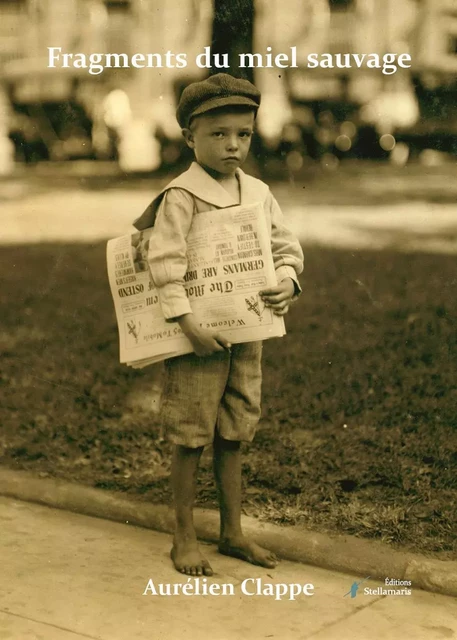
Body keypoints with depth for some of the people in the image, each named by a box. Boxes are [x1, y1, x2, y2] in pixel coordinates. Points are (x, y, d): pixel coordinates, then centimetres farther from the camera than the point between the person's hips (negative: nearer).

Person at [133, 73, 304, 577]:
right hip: (196, 337, -6)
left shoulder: (259, 193, 6)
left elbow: (286, 247, 11)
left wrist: (287, 280, -10)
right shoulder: (181, 196, -13)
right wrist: (187, 322, -25)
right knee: (190, 439, 4)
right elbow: (164, 261, -19)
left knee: (232, 436, 15)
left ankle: (232, 533, 27)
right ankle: (184, 539, 18)